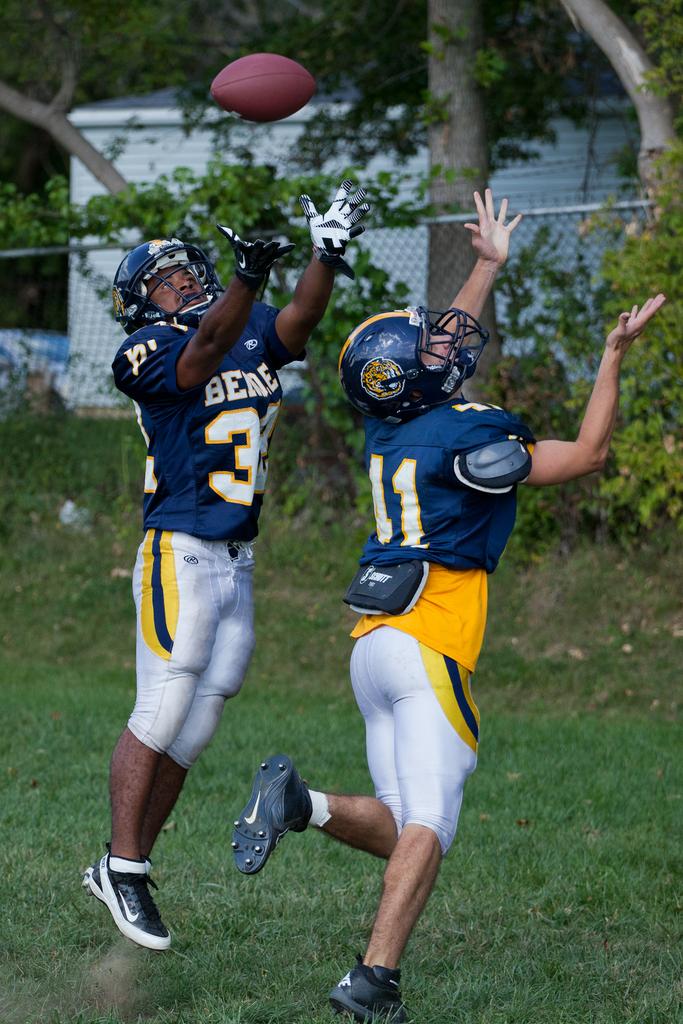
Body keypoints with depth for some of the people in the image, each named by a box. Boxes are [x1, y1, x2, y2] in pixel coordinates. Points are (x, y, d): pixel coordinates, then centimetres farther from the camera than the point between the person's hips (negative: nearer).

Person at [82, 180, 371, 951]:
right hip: (180, 553, -7)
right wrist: (247, 280, -44)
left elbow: (298, 320, -8)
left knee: (192, 729, 8)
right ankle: (124, 869, 0)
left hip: (238, 562, 7)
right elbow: (207, 349, -26)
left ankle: (124, 867, 15)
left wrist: (326, 256, -26)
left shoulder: (253, 332, 12)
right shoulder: (146, 354, -7)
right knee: (161, 713, -8)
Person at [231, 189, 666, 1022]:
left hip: (373, 644, 8)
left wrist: (489, 265, 43)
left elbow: (445, 342, 33)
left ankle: (300, 801, -15)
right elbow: (586, 456, -2)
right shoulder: (464, 437, -9)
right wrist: (615, 355, 2)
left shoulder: (390, 424, 13)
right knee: (427, 824, -11)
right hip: (427, 646, -8)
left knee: (396, 827, 9)